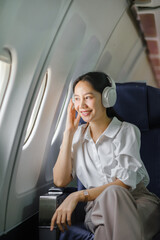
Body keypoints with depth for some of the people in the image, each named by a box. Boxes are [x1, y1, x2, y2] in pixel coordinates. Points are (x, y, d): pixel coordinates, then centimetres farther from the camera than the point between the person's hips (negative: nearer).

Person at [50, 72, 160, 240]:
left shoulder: (127, 131, 0)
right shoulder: (78, 135, 13)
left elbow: (125, 184, -10)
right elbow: (60, 181, 2)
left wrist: (78, 196, -19)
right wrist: (69, 132, 0)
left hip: (138, 200, 0)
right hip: (98, 206, 0)